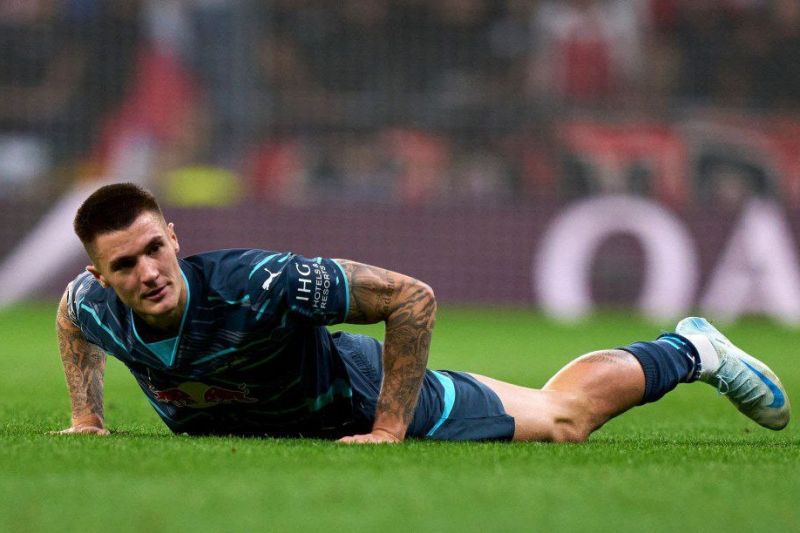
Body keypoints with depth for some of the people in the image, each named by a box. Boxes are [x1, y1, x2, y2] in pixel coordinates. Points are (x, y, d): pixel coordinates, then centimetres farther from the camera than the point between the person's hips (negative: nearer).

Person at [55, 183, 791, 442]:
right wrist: (87, 417, -3)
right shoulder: (98, 309, -25)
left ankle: (690, 350, 36)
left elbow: (413, 298, -34)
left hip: (362, 398, -5)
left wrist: (390, 430, -31)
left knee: (562, 417, 13)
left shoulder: (253, 284, -42)